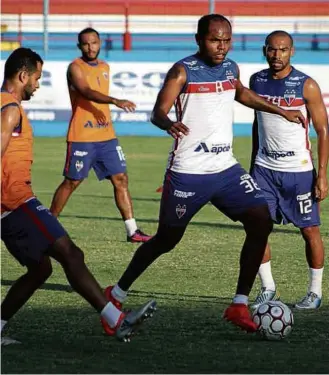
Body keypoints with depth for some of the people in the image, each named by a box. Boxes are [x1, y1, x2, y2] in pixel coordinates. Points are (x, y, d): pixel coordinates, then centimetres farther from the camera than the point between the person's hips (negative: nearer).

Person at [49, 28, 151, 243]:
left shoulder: (105, 68, 13)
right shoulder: (75, 68, -10)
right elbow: (87, 92, -26)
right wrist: (115, 101, -39)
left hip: (107, 136, 6)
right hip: (82, 138, -6)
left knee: (121, 179, 1)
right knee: (71, 182, 0)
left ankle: (133, 231, 1)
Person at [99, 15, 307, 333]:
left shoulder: (231, 69, 8)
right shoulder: (183, 71, -11)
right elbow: (158, 111, -20)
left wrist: (281, 111, 34)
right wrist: (168, 123, -43)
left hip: (226, 168, 6)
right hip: (188, 172, -6)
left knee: (261, 222, -10)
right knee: (167, 239, 3)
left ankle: (239, 305, -4)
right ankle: (117, 293, 23)